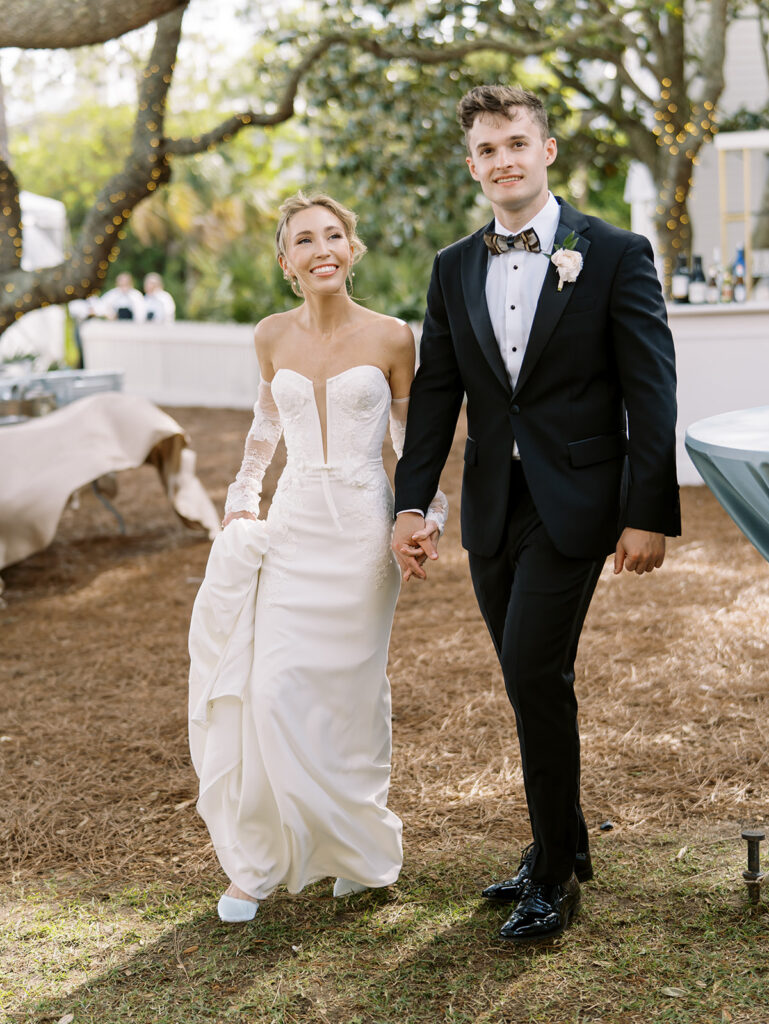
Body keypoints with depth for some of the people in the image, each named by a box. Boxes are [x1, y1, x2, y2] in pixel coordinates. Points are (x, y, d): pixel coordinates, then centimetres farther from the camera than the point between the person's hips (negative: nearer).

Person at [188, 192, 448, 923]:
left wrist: (429, 514, -6)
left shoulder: (390, 338, -4)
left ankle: (360, 852, 26)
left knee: (350, 692, 5)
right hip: (290, 527, 2)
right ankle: (257, 861, 11)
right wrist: (241, 499, 15)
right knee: (271, 690, -6)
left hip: (361, 531, -2)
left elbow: (414, 438, 5)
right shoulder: (273, 337, 4)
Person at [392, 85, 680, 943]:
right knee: (533, 682, 12)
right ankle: (564, 845, 29)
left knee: (534, 672, -12)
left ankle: (554, 873, 4)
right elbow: (435, 392, 10)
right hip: (492, 508, 5)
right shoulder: (454, 269, 9)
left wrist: (649, 514, -12)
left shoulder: (615, 254, -4)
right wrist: (411, 503, 2)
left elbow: (650, 391, -7)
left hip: (573, 502, -5)